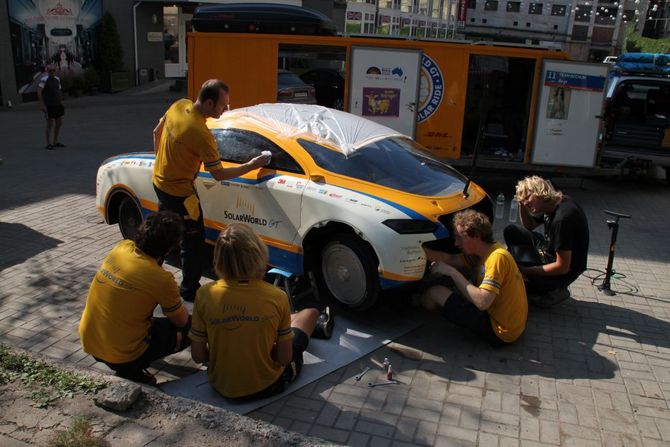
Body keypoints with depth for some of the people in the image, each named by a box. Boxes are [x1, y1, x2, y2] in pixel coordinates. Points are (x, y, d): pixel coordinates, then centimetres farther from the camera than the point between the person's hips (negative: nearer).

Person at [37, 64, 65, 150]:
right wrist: (42, 104, -21)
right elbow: (39, 92, -16)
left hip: (57, 104, 7)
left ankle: (55, 142, 24)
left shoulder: (57, 79, 11)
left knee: (59, 123, 12)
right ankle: (48, 144, 3)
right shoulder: (44, 79, -12)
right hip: (49, 106, -7)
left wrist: (61, 103, 15)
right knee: (50, 124, -5)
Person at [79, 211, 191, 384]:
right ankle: (132, 369, 6)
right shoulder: (161, 279, -24)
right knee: (192, 327, 6)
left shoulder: (121, 247, -6)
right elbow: (181, 320, -6)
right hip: (121, 356, -7)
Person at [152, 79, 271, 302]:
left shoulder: (179, 105, -7)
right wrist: (251, 165, -13)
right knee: (193, 242, 6)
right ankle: (189, 290, 18)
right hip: (179, 192, -9)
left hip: (159, 181, 9)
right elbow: (219, 174, -22)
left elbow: (157, 132, 9)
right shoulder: (201, 134, -31)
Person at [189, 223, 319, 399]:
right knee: (310, 313, 19)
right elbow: (285, 358, -16)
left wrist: (224, 352, 8)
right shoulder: (277, 297, -24)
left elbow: (198, 355, -11)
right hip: (266, 386, -2)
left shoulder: (205, 294, -20)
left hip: (222, 386, 2)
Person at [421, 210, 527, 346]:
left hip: (499, 331, -9)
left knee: (436, 293, -5)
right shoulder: (483, 251, 4)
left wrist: (452, 272, -25)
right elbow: (449, 259, 3)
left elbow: (482, 302, -32)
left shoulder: (497, 257, -24)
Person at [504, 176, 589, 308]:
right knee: (512, 231, 6)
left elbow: (562, 267, -29)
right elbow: (528, 226, 16)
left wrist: (527, 271, -21)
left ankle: (553, 292, 1)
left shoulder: (562, 218, -32)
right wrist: (522, 205, -4)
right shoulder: (550, 205, -4)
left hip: (563, 272, -9)